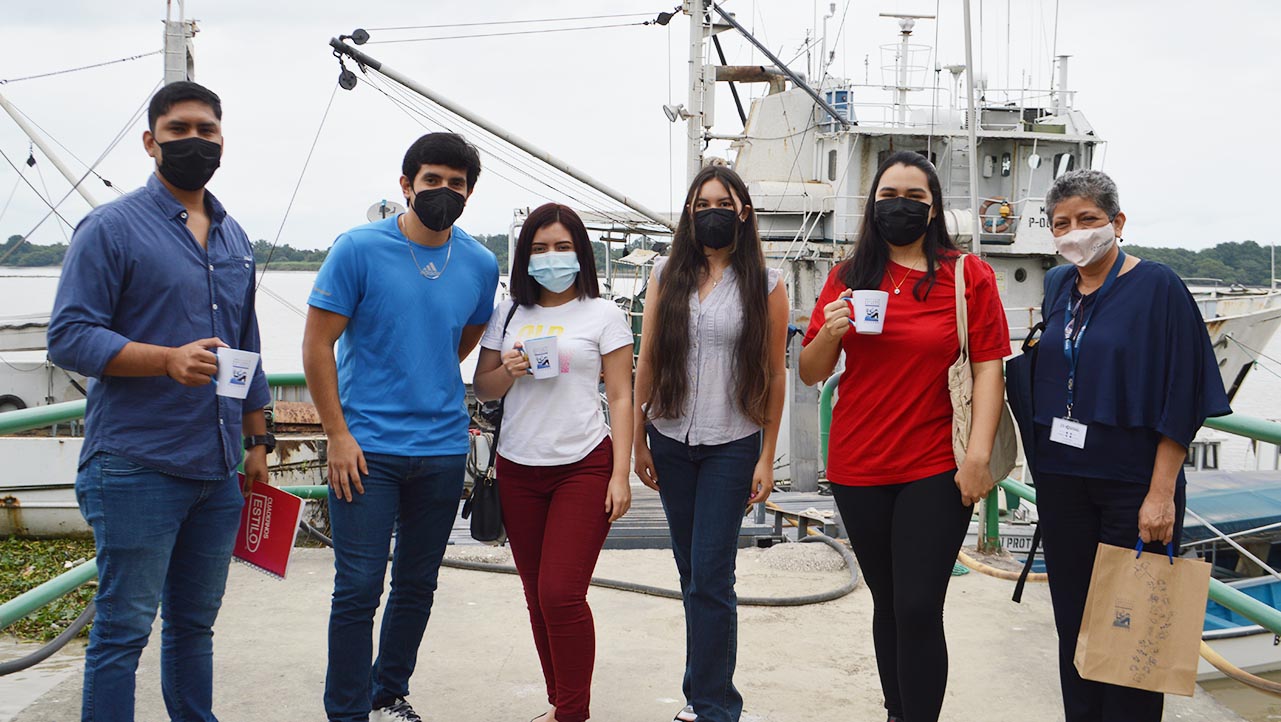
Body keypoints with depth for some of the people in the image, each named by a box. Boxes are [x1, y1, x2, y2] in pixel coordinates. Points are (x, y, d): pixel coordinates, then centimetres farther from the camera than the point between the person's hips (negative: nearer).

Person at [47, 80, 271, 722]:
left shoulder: (235, 239, 16)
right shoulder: (111, 228, -5)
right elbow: (68, 336, -12)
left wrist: (257, 441, 19)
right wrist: (169, 360, -25)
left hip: (218, 470, 6)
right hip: (136, 467, -6)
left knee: (194, 623, 15)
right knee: (123, 630, -1)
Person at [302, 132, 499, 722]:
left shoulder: (480, 265, 4)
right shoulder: (359, 248, -7)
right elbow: (317, 344, -6)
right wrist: (338, 435, -10)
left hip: (443, 449, 4)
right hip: (367, 449, -4)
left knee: (417, 586, 14)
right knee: (358, 588, -4)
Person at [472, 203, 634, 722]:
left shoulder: (602, 315, 1)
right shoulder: (508, 316, 10)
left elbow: (620, 398, -1)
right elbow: (481, 388, 14)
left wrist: (621, 474, -7)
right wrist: (508, 372, -8)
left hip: (583, 467, -4)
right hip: (518, 469, 4)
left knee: (561, 593, -10)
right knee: (537, 596, 9)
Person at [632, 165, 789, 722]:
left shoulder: (764, 284, -1)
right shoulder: (668, 274, 6)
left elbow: (774, 374, 0)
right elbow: (647, 361, 8)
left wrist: (767, 457, -2)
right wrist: (639, 440, 6)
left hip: (732, 445, -3)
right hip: (671, 440, 3)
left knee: (710, 576, -6)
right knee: (691, 571, 11)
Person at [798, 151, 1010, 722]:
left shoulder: (969, 275, 0)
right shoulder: (847, 278, 7)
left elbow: (988, 367, -4)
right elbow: (810, 374, 8)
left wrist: (978, 454, -13)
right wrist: (829, 334, -12)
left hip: (936, 471, -3)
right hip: (858, 468, 3)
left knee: (917, 610, -7)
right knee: (887, 602, 14)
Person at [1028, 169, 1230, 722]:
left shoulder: (1157, 287, -8)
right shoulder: (1056, 286, 8)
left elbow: (1181, 398, -12)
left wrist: (1161, 493, -17)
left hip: (1133, 484, -5)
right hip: (1060, 479, 5)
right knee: (1072, 615, 11)